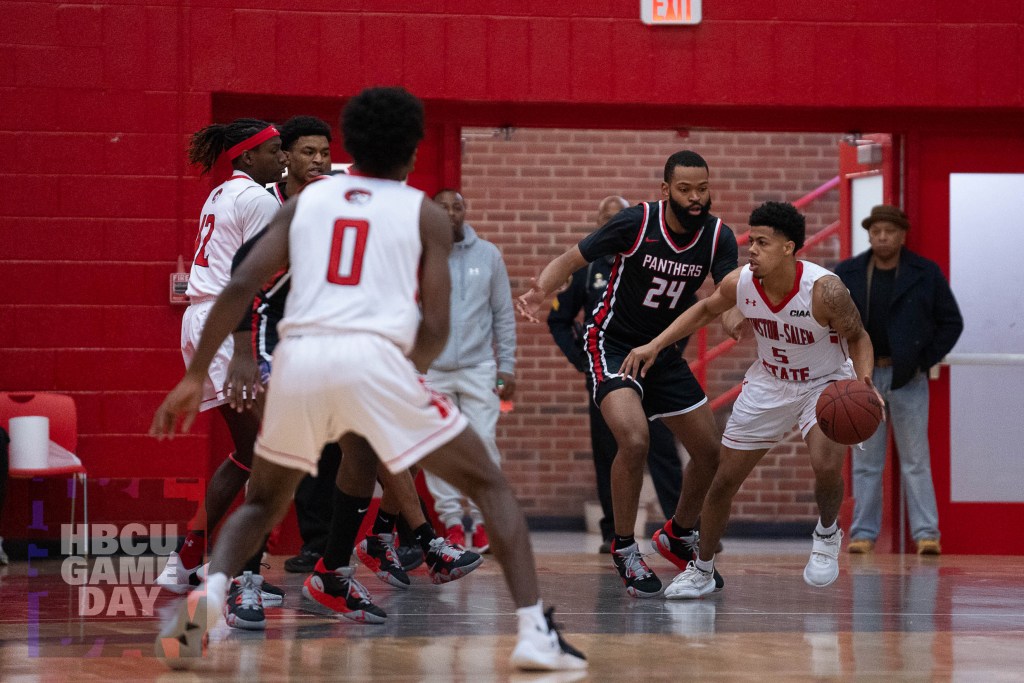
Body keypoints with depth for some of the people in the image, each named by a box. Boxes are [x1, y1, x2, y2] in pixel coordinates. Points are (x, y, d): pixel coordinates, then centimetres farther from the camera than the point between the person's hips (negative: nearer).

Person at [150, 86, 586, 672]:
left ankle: (212, 589, -5)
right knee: (490, 486, 12)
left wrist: (195, 376, 11)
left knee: (263, 501, 26)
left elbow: (240, 287, 9)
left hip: (299, 357, 3)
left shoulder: (306, 200, 22)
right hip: (376, 358, -2)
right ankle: (536, 631, -3)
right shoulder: (425, 213, 15)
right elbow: (435, 330, 6)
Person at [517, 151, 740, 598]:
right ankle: (624, 549, -9)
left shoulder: (718, 237, -9)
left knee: (711, 452, 9)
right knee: (634, 440, -28)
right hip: (612, 345, -6)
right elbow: (571, 260, -14)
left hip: (665, 352, 6)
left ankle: (678, 537, 35)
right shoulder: (637, 222, -19)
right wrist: (540, 290, -35)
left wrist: (741, 314, -44)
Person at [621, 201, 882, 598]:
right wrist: (655, 345, -3)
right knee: (724, 479, 5)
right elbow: (706, 310, 3)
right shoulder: (740, 283, -19)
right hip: (769, 383, 4)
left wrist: (864, 380, -33)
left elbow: (857, 337, -15)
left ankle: (827, 534, 4)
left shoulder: (824, 290, -31)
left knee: (827, 466, -29)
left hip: (826, 383, -4)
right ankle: (701, 571, 26)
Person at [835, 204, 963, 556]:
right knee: (865, 461, 5)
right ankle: (863, 533, 9)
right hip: (863, 376, 2)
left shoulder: (926, 273, 0)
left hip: (908, 378, -2)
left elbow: (951, 322, 4)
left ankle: (926, 533, -3)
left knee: (916, 461, -2)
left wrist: (926, 360, -4)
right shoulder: (846, 274, 4)